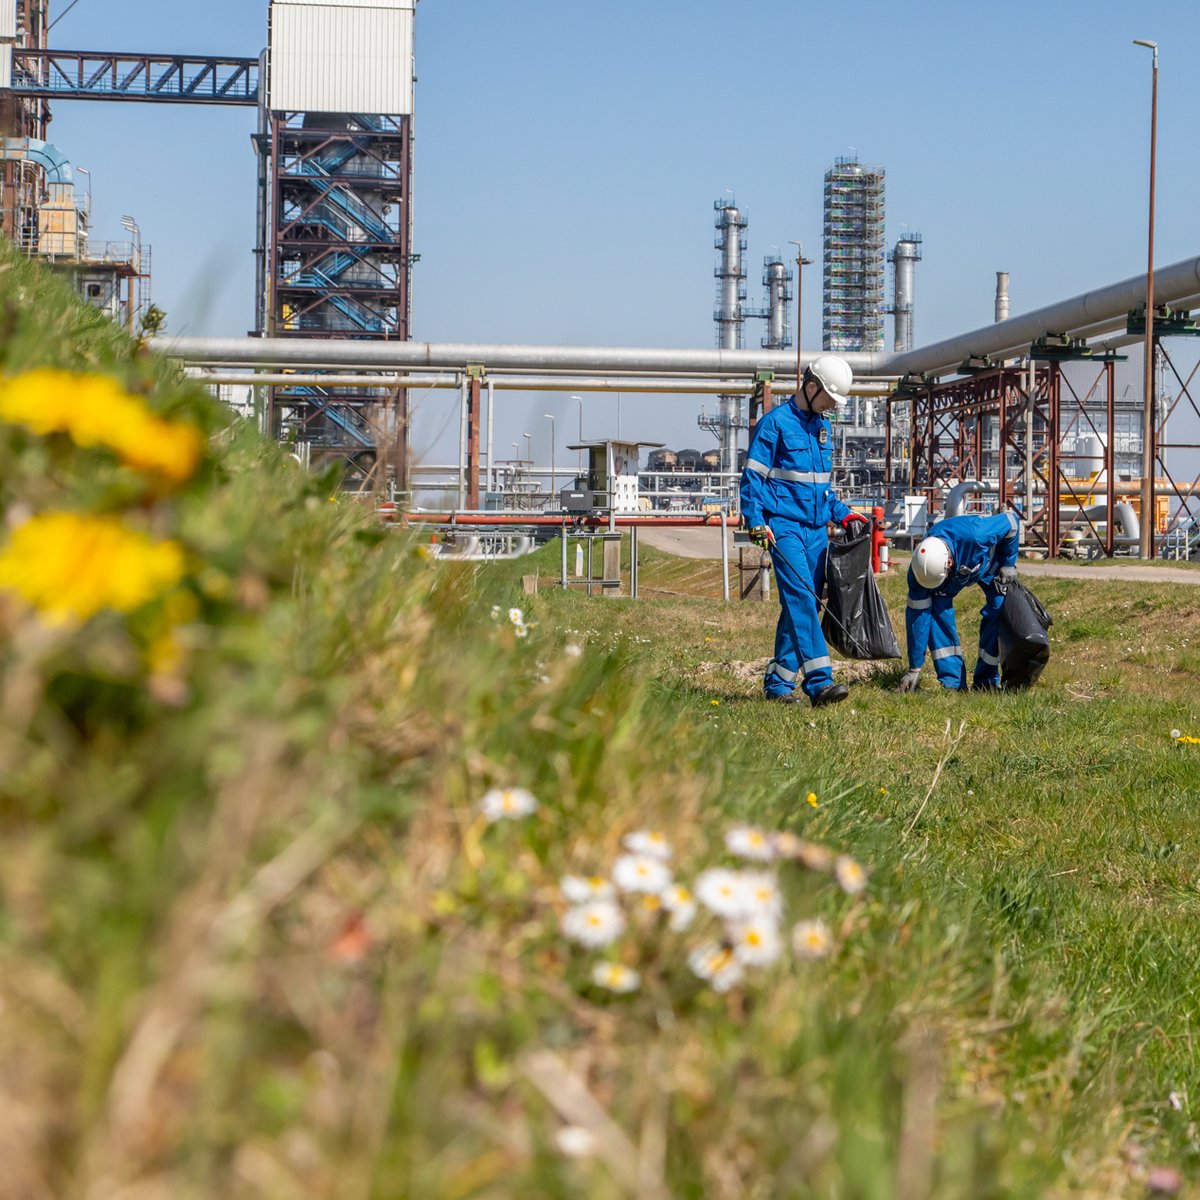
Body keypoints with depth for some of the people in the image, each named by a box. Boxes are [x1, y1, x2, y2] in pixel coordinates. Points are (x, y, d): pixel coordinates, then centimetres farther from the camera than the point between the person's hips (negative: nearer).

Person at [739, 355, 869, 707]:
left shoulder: (821, 427, 18)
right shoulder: (775, 423, -6)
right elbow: (752, 476, -7)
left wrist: (842, 513, 16)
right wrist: (755, 522, -16)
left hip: (816, 529, 8)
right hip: (784, 527, -8)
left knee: (802, 604, 6)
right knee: (801, 598, -17)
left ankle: (778, 683, 12)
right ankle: (819, 681, -25)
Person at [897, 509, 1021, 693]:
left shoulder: (973, 535, -47)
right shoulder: (919, 569, -36)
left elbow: (1011, 521, -29)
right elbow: (917, 615, -28)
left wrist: (1008, 565, -22)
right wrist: (914, 668, -25)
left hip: (988, 561, -1)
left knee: (998, 609, -17)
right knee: (937, 611, -21)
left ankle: (985, 681, -3)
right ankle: (952, 682, -15)